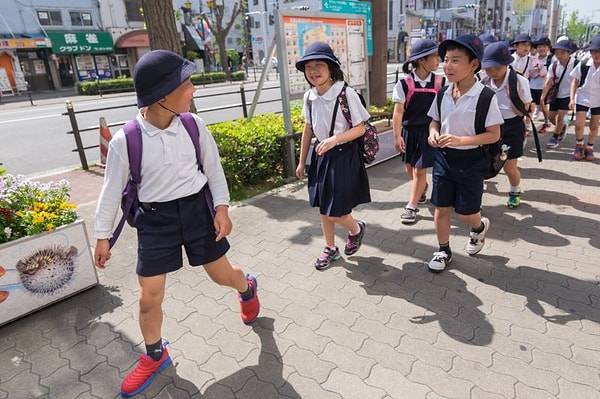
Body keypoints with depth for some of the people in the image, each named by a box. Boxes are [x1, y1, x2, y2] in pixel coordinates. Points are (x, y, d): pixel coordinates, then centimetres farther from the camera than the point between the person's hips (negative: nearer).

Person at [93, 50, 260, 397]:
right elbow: (113, 189, -3)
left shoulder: (194, 126, -9)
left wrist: (222, 208, -6)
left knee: (222, 274, 13)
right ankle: (155, 356, 35)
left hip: (197, 208, 1)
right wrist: (103, 236, 4)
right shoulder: (125, 140, -15)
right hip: (155, 219, 0)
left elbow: (214, 169, 2)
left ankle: (247, 287, 52)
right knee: (149, 297, 7)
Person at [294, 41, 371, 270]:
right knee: (323, 208, 14)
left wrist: (334, 139, -28)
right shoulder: (309, 97, 1)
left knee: (336, 212, -2)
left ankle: (356, 229, 33)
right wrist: (302, 161, 14)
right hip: (320, 155, 6)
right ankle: (330, 249, 35)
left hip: (343, 156, -6)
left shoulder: (346, 94, -17)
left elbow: (360, 128, -12)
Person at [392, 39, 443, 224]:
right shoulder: (404, 83, -11)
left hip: (429, 131, -1)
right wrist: (397, 136, -12)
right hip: (409, 130, 1)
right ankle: (422, 188, 49)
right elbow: (398, 111, -9)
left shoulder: (440, 82, -5)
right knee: (410, 167, 17)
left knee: (420, 169, -3)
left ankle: (411, 206, 10)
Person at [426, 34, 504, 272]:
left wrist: (460, 140, -24)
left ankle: (480, 227, 44)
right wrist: (433, 133, -10)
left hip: (470, 160, -4)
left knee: (465, 213, 7)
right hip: (443, 157, 4)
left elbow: (494, 135, -13)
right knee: (441, 208, 9)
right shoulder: (443, 93, -1)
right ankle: (444, 251, 28)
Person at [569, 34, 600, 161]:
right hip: (582, 97, -1)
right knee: (579, 124, -7)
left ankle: (589, 148, 28)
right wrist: (572, 98, -7)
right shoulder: (583, 65, -10)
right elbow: (575, 81, -1)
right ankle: (579, 145, 19)